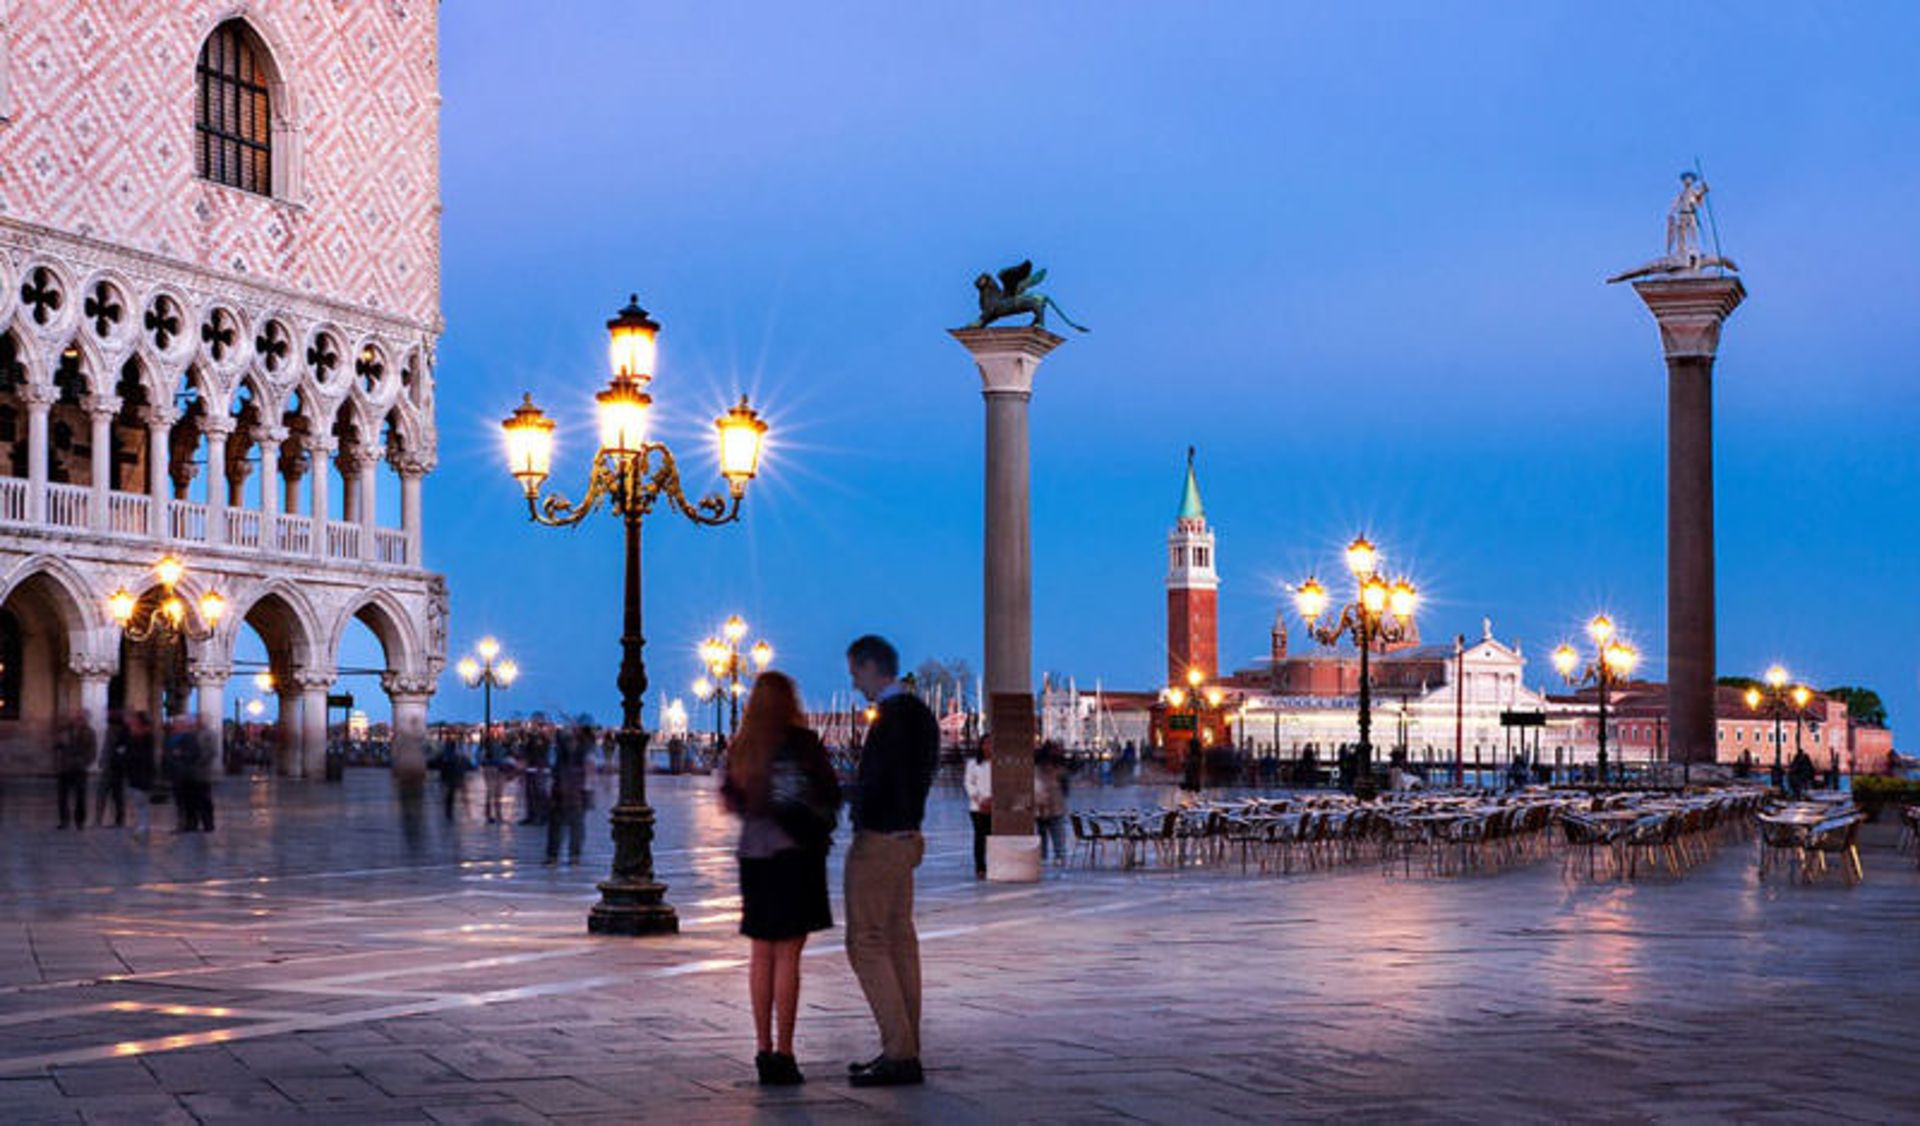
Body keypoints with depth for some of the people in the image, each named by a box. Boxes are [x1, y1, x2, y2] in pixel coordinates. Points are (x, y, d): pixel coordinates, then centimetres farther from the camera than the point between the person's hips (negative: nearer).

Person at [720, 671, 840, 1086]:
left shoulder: (740, 748, 4)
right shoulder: (801, 742, -9)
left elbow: (729, 801, 11)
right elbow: (832, 795, -5)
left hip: (754, 853, 5)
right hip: (794, 851, -4)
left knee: (761, 954, 11)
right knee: (787, 955, -3)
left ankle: (764, 1051, 13)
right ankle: (783, 1054, -4)